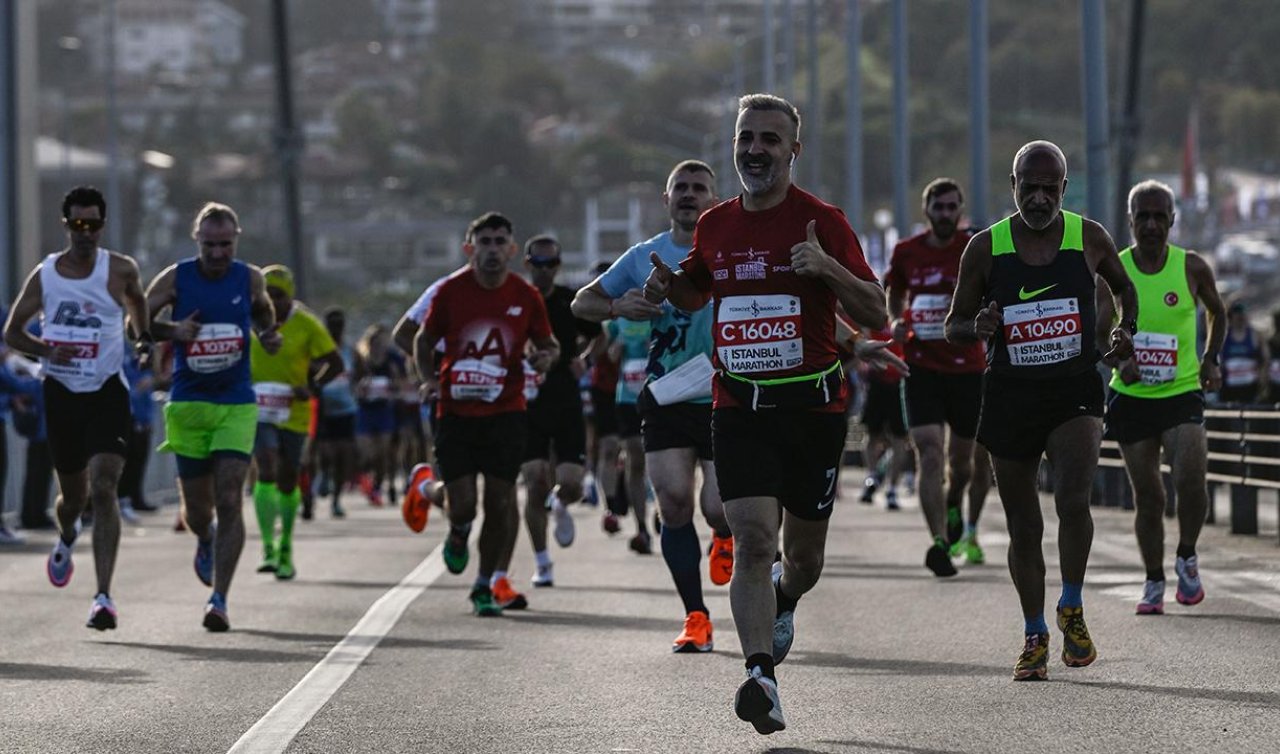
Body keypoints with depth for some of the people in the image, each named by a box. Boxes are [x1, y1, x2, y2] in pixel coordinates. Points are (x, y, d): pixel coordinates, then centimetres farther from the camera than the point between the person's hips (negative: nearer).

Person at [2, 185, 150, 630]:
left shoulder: (119, 270, -4)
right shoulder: (44, 275, 0)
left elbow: (137, 301, 20)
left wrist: (144, 339, 11)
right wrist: (46, 350, -10)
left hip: (107, 392, -2)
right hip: (61, 393, 2)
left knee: (102, 488, -18)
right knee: (73, 493, 14)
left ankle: (104, 595, -21)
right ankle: (66, 538, 52)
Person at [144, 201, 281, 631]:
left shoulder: (249, 279, 1)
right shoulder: (175, 279, -4)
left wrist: (268, 335, 0)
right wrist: (172, 331, -18)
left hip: (237, 406, 0)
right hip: (187, 403, 0)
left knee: (229, 501, -13)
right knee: (196, 509, 8)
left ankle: (219, 599, -11)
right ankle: (205, 542, 46)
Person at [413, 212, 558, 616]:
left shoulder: (526, 297, 0)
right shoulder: (451, 291, -3)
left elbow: (549, 344, 13)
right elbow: (424, 340, 10)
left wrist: (547, 356, -11)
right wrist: (429, 378, -7)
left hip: (506, 413, 1)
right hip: (457, 412, -1)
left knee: (499, 507, -1)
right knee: (462, 506, -9)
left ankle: (484, 586, 18)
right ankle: (458, 533, 29)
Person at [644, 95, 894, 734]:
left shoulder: (821, 221, -5)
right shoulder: (715, 226, 7)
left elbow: (877, 316, -7)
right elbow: (695, 295, 27)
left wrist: (828, 268, -24)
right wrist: (669, 284, 4)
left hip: (813, 409, -1)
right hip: (739, 408, 1)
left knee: (804, 555, 12)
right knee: (753, 539, -17)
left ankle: (782, 600, 47)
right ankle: (761, 676, -22)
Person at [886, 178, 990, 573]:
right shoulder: (906, 252, 3)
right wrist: (897, 322, 1)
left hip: (967, 366, 0)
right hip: (922, 366, 0)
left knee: (961, 458, 14)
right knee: (929, 453, -15)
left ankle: (953, 507, 46)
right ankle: (940, 541, -18)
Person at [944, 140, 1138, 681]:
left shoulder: (1089, 239, 0)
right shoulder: (986, 248, -3)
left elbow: (1123, 285, 21)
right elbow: (953, 326, 5)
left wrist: (1126, 330, 2)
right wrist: (978, 328, -17)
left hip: (1075, 392, -1)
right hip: (1010, 396, 1)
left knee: (1073, 500, -22)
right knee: (1023, 529, 7)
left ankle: (1072, 611, 1)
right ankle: (1035, 636, 24)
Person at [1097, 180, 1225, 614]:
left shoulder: (1192, 268, -1)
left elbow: (1217, 313, 18)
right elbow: (1100, 331, -11)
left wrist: (1211, 360, 5)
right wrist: (1119, 360, -31)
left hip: (1182, 393, -1)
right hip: (1131, 396, 1)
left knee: (1191, 479, -19)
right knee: (1147, 497, 5)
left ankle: (1187, 558, 6)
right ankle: (1154, 582, 20)